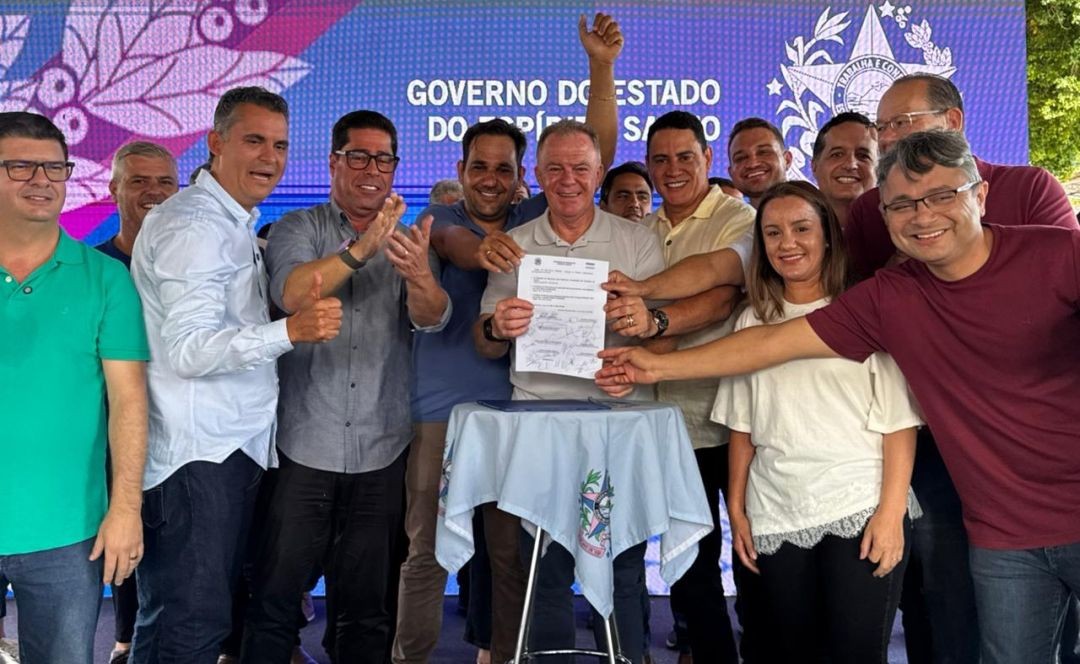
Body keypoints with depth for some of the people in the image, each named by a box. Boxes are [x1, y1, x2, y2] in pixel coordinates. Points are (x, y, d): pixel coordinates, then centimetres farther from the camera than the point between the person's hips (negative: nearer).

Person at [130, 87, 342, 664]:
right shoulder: (192, 224, -14)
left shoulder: (232, 223, 18)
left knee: (208, 614, 17)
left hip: (234, 446, 10)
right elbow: (189, 350, -23)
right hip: (195, 457, -10)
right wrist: (289, 331, -37)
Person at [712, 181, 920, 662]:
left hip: (860, 510, -3)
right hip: (776, 517, 3)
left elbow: (898, 420, -5)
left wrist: (892, 510, -12)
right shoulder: (753, 321, 10)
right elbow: (742, 427, 11)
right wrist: (736, 507, 7)